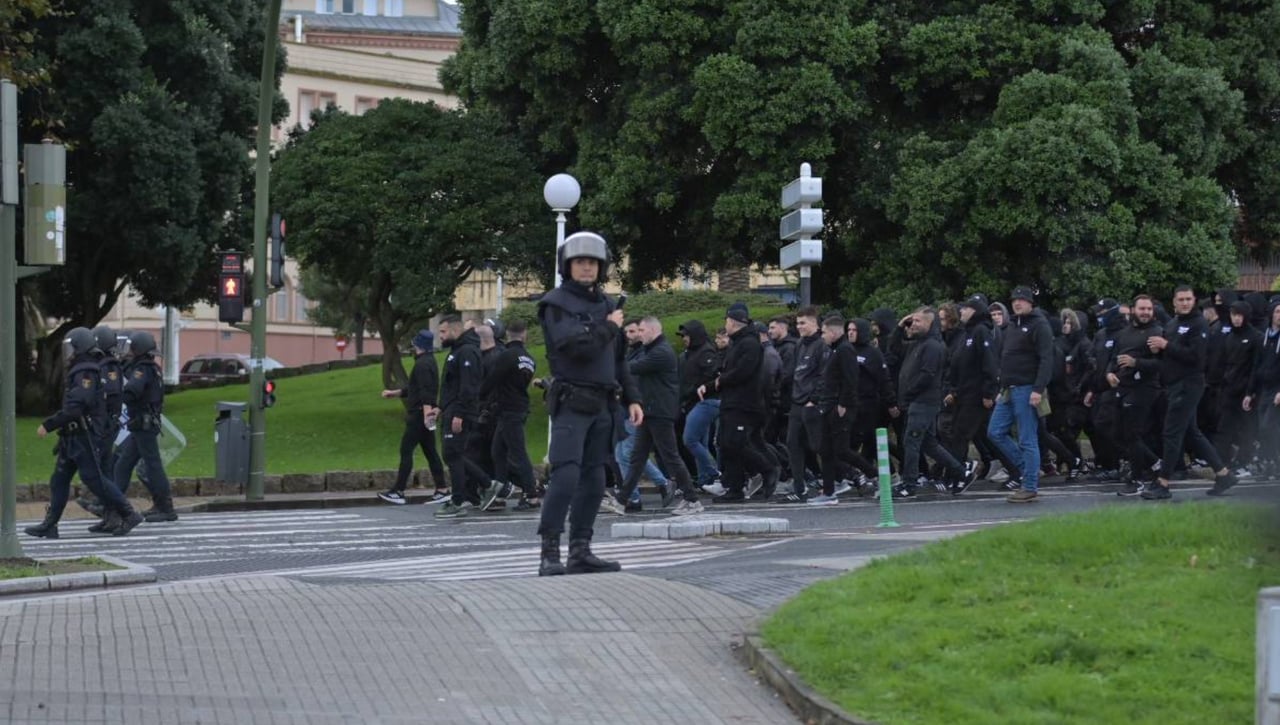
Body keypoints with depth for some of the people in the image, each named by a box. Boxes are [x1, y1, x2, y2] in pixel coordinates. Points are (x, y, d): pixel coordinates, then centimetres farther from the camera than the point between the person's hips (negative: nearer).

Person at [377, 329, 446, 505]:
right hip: (424, 415, 10)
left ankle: (398, 491, -7)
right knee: (430, 452, 10)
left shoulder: (422, 365, -15)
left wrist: (426, 413, -31)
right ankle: (442, 489, 7)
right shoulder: (429, 362, 18)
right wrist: (394, 393, 29)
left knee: (406, 451, -7)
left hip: (419, 415, -10)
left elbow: (426, 392, -25)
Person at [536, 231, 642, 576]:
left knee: (593, 479, 6)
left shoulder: (605, 304, 18)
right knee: (565, 474, -16)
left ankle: (580, 551, 10)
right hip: (571, 402, -7)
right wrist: (607, 327, -7)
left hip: (602, 405, 7)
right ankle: (549, 553, -17)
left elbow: (618, 358, 23)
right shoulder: (556, 303, -4)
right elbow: (575, 345, -20)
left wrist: (631, 398, 17)